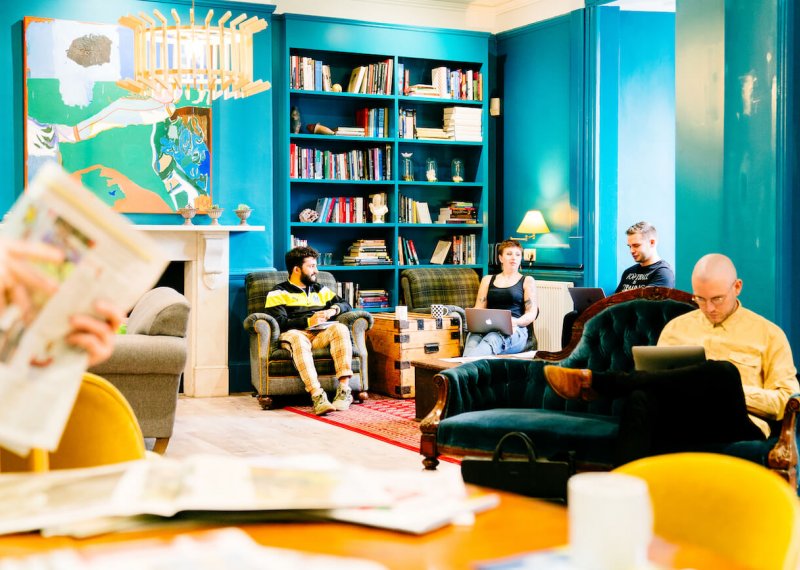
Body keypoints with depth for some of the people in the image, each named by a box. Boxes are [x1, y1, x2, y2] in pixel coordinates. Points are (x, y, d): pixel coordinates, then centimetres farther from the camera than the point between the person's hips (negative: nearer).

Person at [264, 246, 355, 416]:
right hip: (294, 334, -4)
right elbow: (280, 323, -3)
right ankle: (317, 395, -52)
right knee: (298, 338, -40)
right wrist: (309, 321, -16)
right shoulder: (278, 293, 12)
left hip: (321, 335, 4)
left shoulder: (320, 290, 31)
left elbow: (345, 305, 27)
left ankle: (344, 389, -38)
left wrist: (333, 310, 4)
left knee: (340, 328, -29)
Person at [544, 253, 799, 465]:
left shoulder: (768, 333, 16)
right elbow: (658, 376, 21)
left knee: (723, 371, -35)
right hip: (682, 418, 2)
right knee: (641, 397, -34)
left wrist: (729, 390, -5)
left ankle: (595, 381, -31)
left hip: (736, 422, -2)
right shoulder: (676, 327, 24)